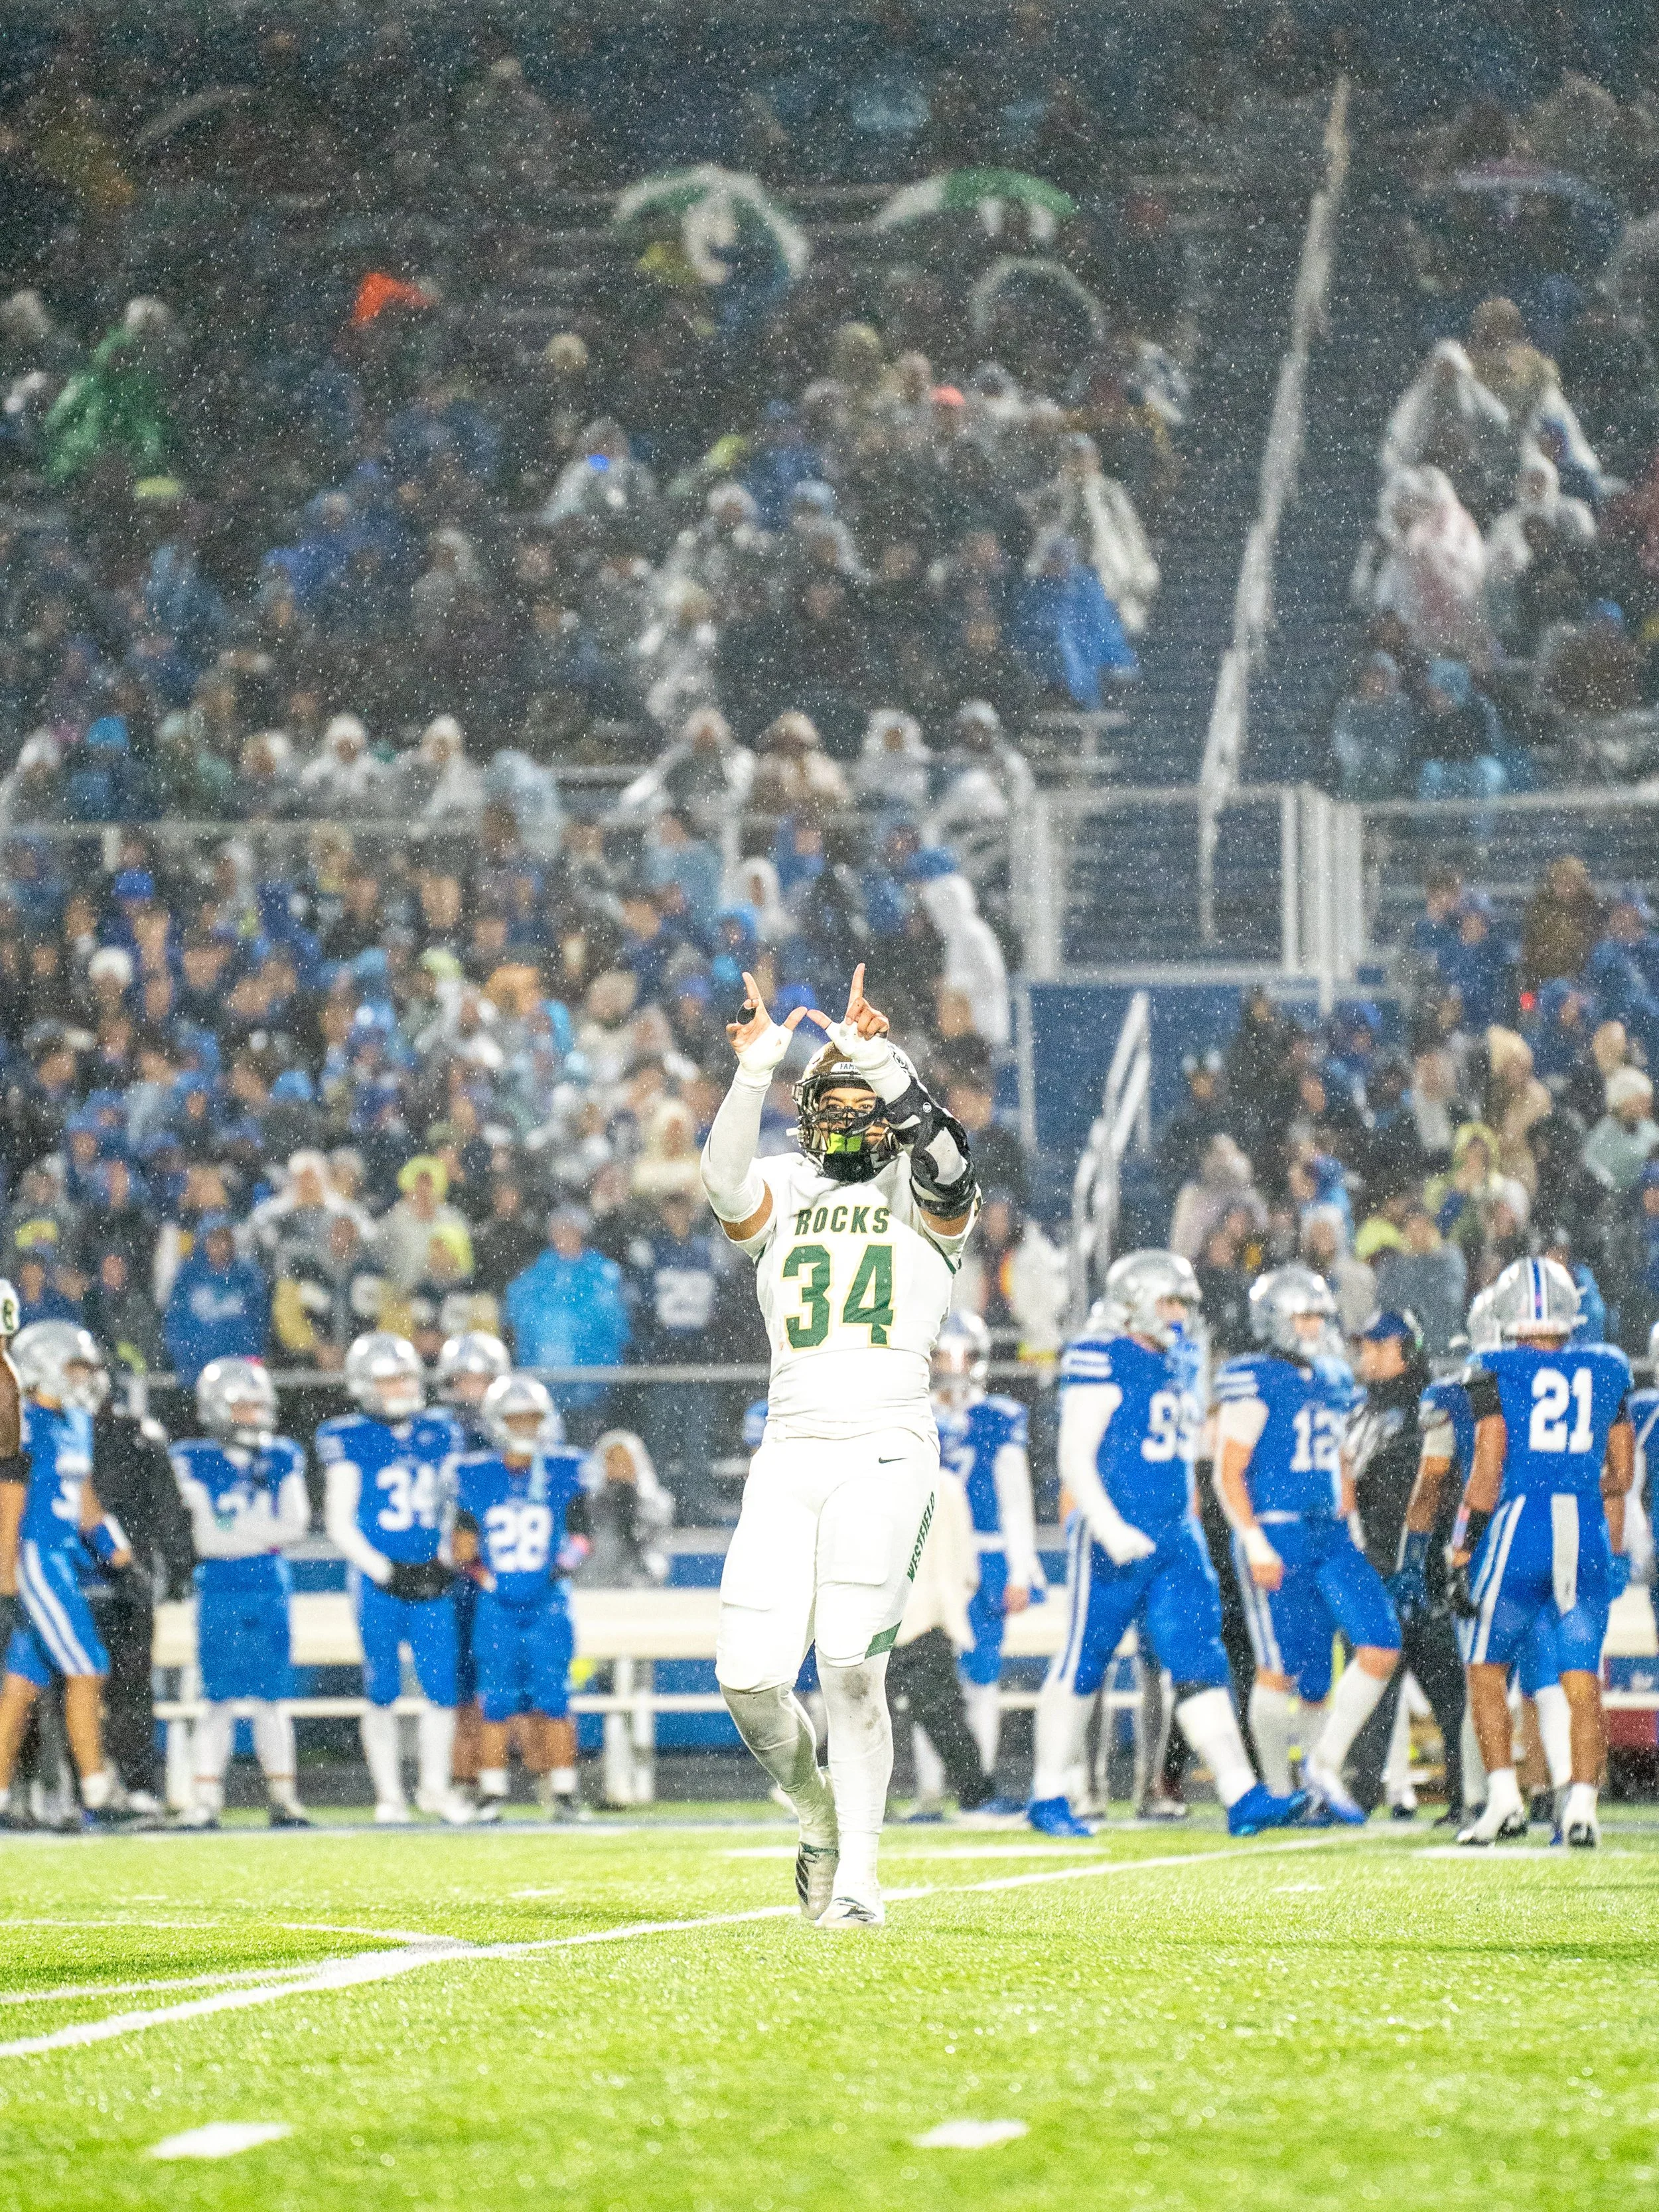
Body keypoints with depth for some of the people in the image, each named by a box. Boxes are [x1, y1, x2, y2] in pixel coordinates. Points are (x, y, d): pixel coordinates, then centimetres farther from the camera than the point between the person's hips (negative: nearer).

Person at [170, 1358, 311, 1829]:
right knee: (219, 1697, -2)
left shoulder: (283, 1459, 9)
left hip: (270, 1586, 3)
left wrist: (233, 1527, -9)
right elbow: (208, 1537, -10)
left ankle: (283, 1796, 10)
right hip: (220, 1590, -3)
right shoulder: (196, 1461, -3)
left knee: (273, 1696, 5)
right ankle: (207, 1799, 2)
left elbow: (296, 1524, -1)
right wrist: (263, 1531, -7)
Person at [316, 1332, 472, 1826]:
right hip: (378, 1582, -3)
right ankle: (389, 1793, 13)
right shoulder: (350, 1440, -4)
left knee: (443, 1686, -3)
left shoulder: (437, 1435, 9)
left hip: (430, 1581, 3)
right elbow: (340, 1522, -4)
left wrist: (447, 1562, 1)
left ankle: (435, 1785, 13)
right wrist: (385, 1571, -11)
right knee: (382, 1692, 3)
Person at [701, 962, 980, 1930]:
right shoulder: (786, 1196, 15)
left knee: (852, 1669, -13)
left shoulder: (926, 1203, 8)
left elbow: (943, 1160, -16)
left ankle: (859, 1876, -4)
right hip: (790, 1452, 3)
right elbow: (728, 1180, -8)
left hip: (886, 1450, -3)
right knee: (751, 1678, -4)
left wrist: (883, 1060, -24)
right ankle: (820, 1818, 24)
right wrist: (755, 1072, -21)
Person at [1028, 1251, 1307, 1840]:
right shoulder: (1103, 1362, -10)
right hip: (1115, 1539, -7)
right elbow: (1074, 1459, -15)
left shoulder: (1180, 1365, 15)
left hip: (1175, 1537, 7)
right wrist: (1110, 1529, -23)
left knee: (1201, 1664, -2)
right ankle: (1048, 1798, 12)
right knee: (1082, 1665, 1)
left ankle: (1242, 1796, -10)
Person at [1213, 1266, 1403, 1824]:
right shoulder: (1254, 1382, -8)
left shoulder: (1332, 1380, 15)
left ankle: (1325, 1763, 5)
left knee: (1381, 1647, -6)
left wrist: (1347, 1524, 17)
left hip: (1330, 1536, 7)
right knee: (1281, 1669, -4)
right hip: (1274, 1536, -7)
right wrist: (1254, 1542, -18)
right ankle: (1278, 1792, 9)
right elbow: (1228, 1473, -10)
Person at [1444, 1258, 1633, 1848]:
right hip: (1589, 1537, 3)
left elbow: (1487, 1472, -6)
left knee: (1486, 1667, 12)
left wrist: (1462, 1556, -3)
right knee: (1583, 1683, 5)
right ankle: (1582, 1808, -4)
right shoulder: (1604, 1373, 9)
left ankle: (1504, 1798, 3)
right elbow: (1621, 1473, 13)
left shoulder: (1495, 1376, -1)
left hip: (1518, 1532, -3)